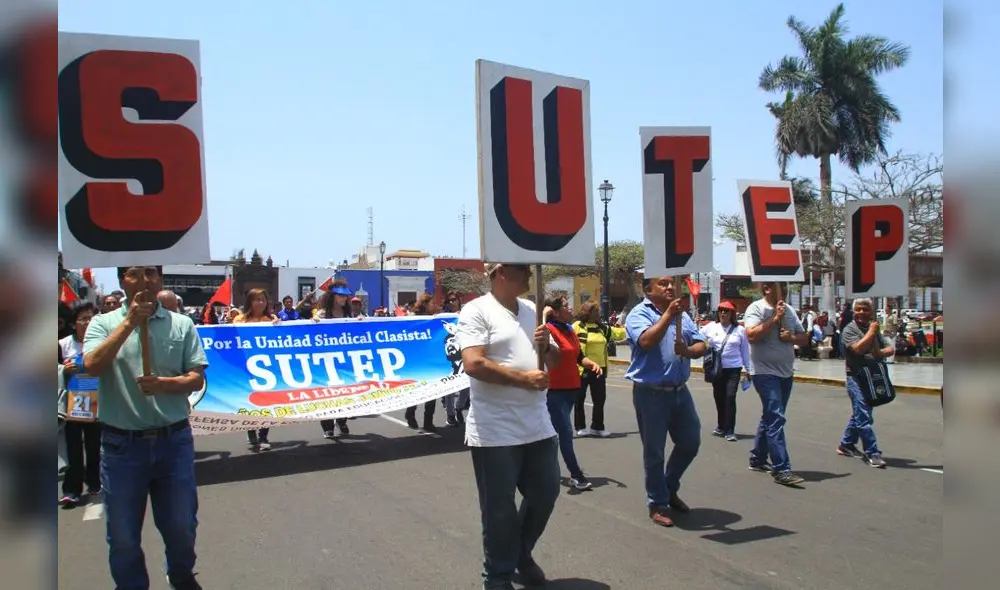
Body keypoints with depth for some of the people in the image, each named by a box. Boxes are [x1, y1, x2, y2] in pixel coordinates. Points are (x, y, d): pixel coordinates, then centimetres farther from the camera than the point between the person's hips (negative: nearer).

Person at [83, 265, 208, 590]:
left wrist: (164, 384, -21)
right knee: (123, 534, 10)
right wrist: (130, 322, -19)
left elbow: (197, 379, -2)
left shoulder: (182, 324, 1)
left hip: (174, 441, 1)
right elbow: (92, 366, -17)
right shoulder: (103, 323, 0)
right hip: (121, 444, -1)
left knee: (181, 525, 14)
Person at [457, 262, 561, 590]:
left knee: (546, 493, 17)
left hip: (538, 426, 7)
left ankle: (521, 554, 41)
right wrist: (524, 379, -18)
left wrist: (546, 346, -5)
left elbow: (555, 361, 18)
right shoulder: (476, 310, -9)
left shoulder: (532, 310, 13)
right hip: (495, 432, -7)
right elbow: (473, 364, -20)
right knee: (499, 509, 5)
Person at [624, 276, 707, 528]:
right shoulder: (639, 314, -8)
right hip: (651, 393, -6)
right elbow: (646, 341, -26)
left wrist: (688, 351, -15)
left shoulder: (682, 315, 11)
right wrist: (668, 315, -25)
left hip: (680, 391, 6)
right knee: (654, 451, 5)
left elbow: (701, 345, 6)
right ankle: (657, 504, 20)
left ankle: (670, 488, 37)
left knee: (690, 443, 14)